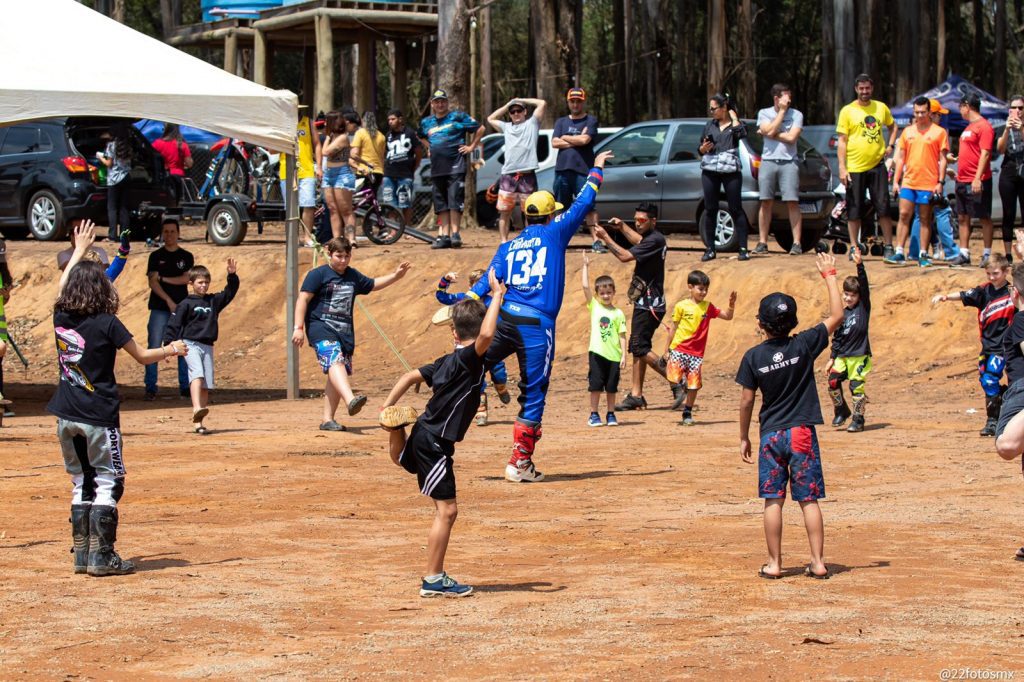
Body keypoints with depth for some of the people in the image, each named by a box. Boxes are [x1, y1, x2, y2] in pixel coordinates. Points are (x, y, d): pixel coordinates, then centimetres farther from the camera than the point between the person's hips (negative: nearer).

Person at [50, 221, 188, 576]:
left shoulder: (61, 317, 2)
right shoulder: (107, 324, -11)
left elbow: (64, 284, 24)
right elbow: (143, 357, 0)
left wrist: (80, 249, 37)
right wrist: (171, 350, 19)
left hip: (66, 416, 6)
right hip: (99, 417, -6)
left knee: (81, 484, 14)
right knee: (107, 484, 0)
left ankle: (82, 554, 14)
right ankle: (101, 557, -5)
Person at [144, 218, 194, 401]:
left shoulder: (186, 257, 10)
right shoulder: (156, 256, 6)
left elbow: (186, 279, -4)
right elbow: (152, 282, -4)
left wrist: (163, 278, -8)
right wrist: (169, 301, -14)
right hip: (159, 308, -1)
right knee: (154, 347, -6)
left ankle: (185, 386, 7)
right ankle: (150, 387, -3)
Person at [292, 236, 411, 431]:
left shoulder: (353, 276, 17)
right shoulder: (318, 274, -2)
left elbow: (373, 284, 34)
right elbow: (303, 300, -6)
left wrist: (395, 276, 23)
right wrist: (298, 327, -14)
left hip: (345, 331, 7)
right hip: (321, 327, -7)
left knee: (337, 376, 3)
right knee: (335, 361, -29)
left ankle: (328, 419, 8)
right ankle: (351, 400, -51)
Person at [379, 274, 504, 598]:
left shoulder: (446, 362, 10)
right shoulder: (468, 360, -17)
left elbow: (412, 375, 19)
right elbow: (486, 335, -37)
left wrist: (388, 407, 25)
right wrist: (496, 297, -27)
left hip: (420, 438, 8)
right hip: (435, 444, -8)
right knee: (446, 509, -5)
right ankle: (434, 580, -4)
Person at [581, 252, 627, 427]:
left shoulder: (618, 313, 5)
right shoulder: (594, 307, 5)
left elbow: (622, 335, 4)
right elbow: (585, 287, -3)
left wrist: (624, 355, -2)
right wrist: (586, 266, -4)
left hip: (614, 355, 1)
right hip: (597, 353, -1)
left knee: (611, 387, 7)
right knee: (596, 386, 0)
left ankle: (611, 415, 17)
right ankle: (594, 415, 8)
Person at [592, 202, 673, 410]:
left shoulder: (655, 240, -17)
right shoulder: (650, 237, 13)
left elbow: (625, 256, -24)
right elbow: (639, 241, 39)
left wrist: (605, 237, -17)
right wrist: (622, 227, 32)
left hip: (649, 305, -10)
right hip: (644, 302, 10)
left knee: (640, 347, -12)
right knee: (637, 348, 9)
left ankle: (676, 383, -9)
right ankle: (636, 395, 10)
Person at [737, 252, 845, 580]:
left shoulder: (753, 357, -5)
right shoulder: (804, 345, -7)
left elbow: (746, 401, -1)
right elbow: (836, 316, 1)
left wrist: (743, 438, 10)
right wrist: (829, 276, 9)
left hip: (771, 436, 0)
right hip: (802, 433, 0)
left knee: (773, 500, 5)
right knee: (809, 499, 3)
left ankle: (774, 563, 6)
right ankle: (818, 562, 3)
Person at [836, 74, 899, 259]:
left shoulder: (881, 108, 9)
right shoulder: (847, 111, 0)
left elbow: (893, 126, 27)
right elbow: (842, 141, -2)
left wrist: (890, 145, 10)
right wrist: (842, 167, -9)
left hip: (877, 165, 2)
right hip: (854, 167, -2)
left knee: (883, 208, -1)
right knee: (854, 210, 3)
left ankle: (888, 246, 6)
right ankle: (854, 247, 11)